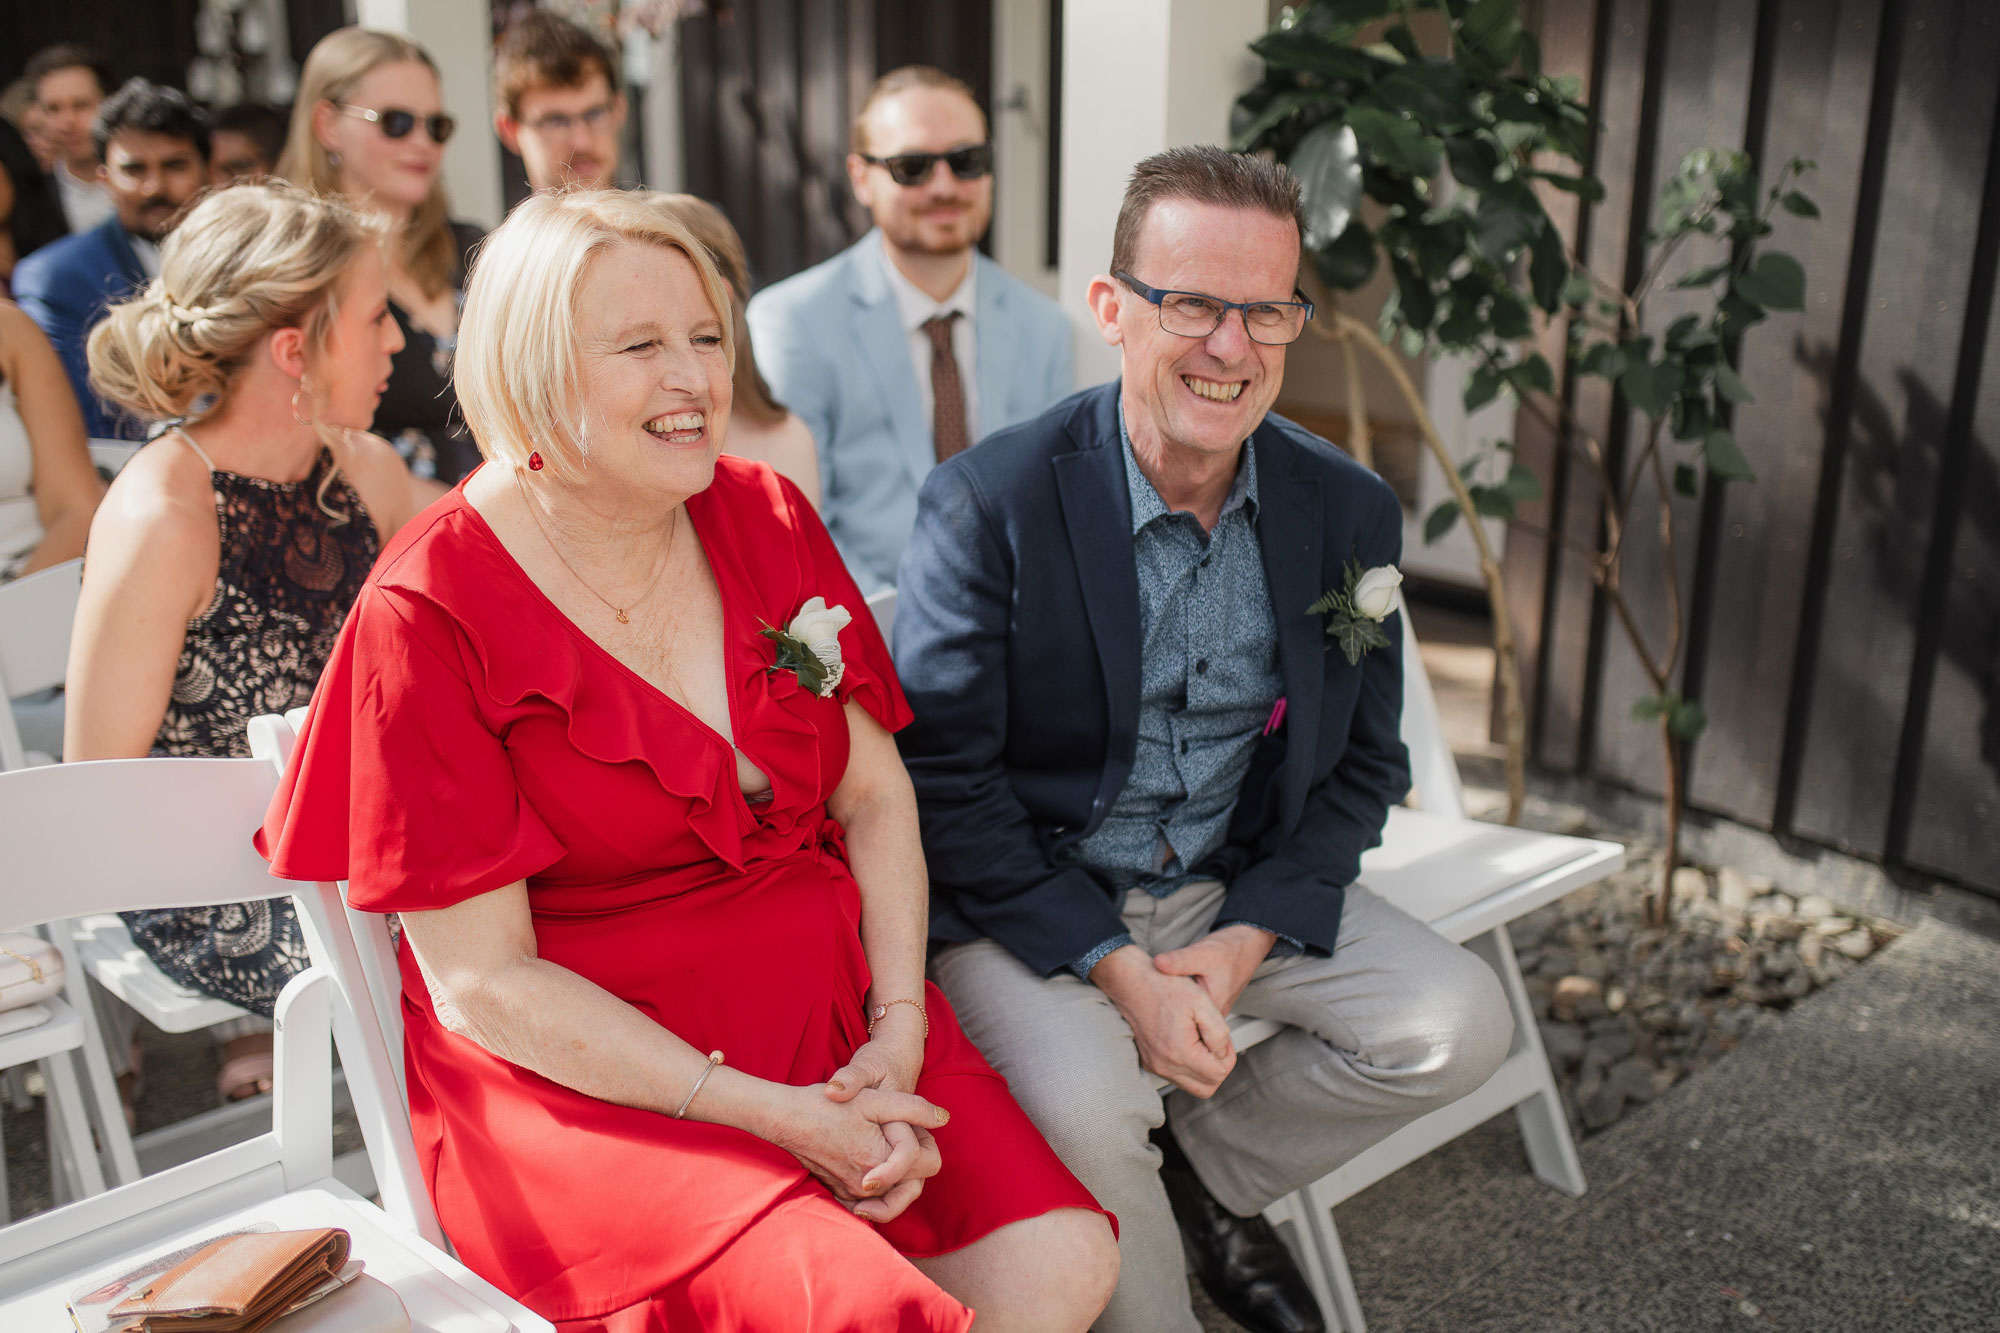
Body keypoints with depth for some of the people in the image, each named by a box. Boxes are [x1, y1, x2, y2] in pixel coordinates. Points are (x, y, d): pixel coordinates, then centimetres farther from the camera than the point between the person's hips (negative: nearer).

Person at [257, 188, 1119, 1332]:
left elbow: (876, 797, 6)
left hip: (830, 1011, 5)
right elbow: (482, 983, -11)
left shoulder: (768, 518, 5)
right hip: (576, 1063, -5)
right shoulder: (428, 615, -11)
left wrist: (899, 1028, -9)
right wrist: (764, 1111, -16)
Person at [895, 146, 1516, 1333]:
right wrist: (1117, 968, -20)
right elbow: (942, 778, -15)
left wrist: (1245, 941, -9)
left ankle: (1208, 1170, 16)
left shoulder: (1348, 511, -3)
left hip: (1239, 888, 5)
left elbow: (1363, 762, 5)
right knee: (1086, 1105, -30)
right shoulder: (989, 505, -17)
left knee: (1463, 1022, -8)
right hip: (1030, 896, -4)